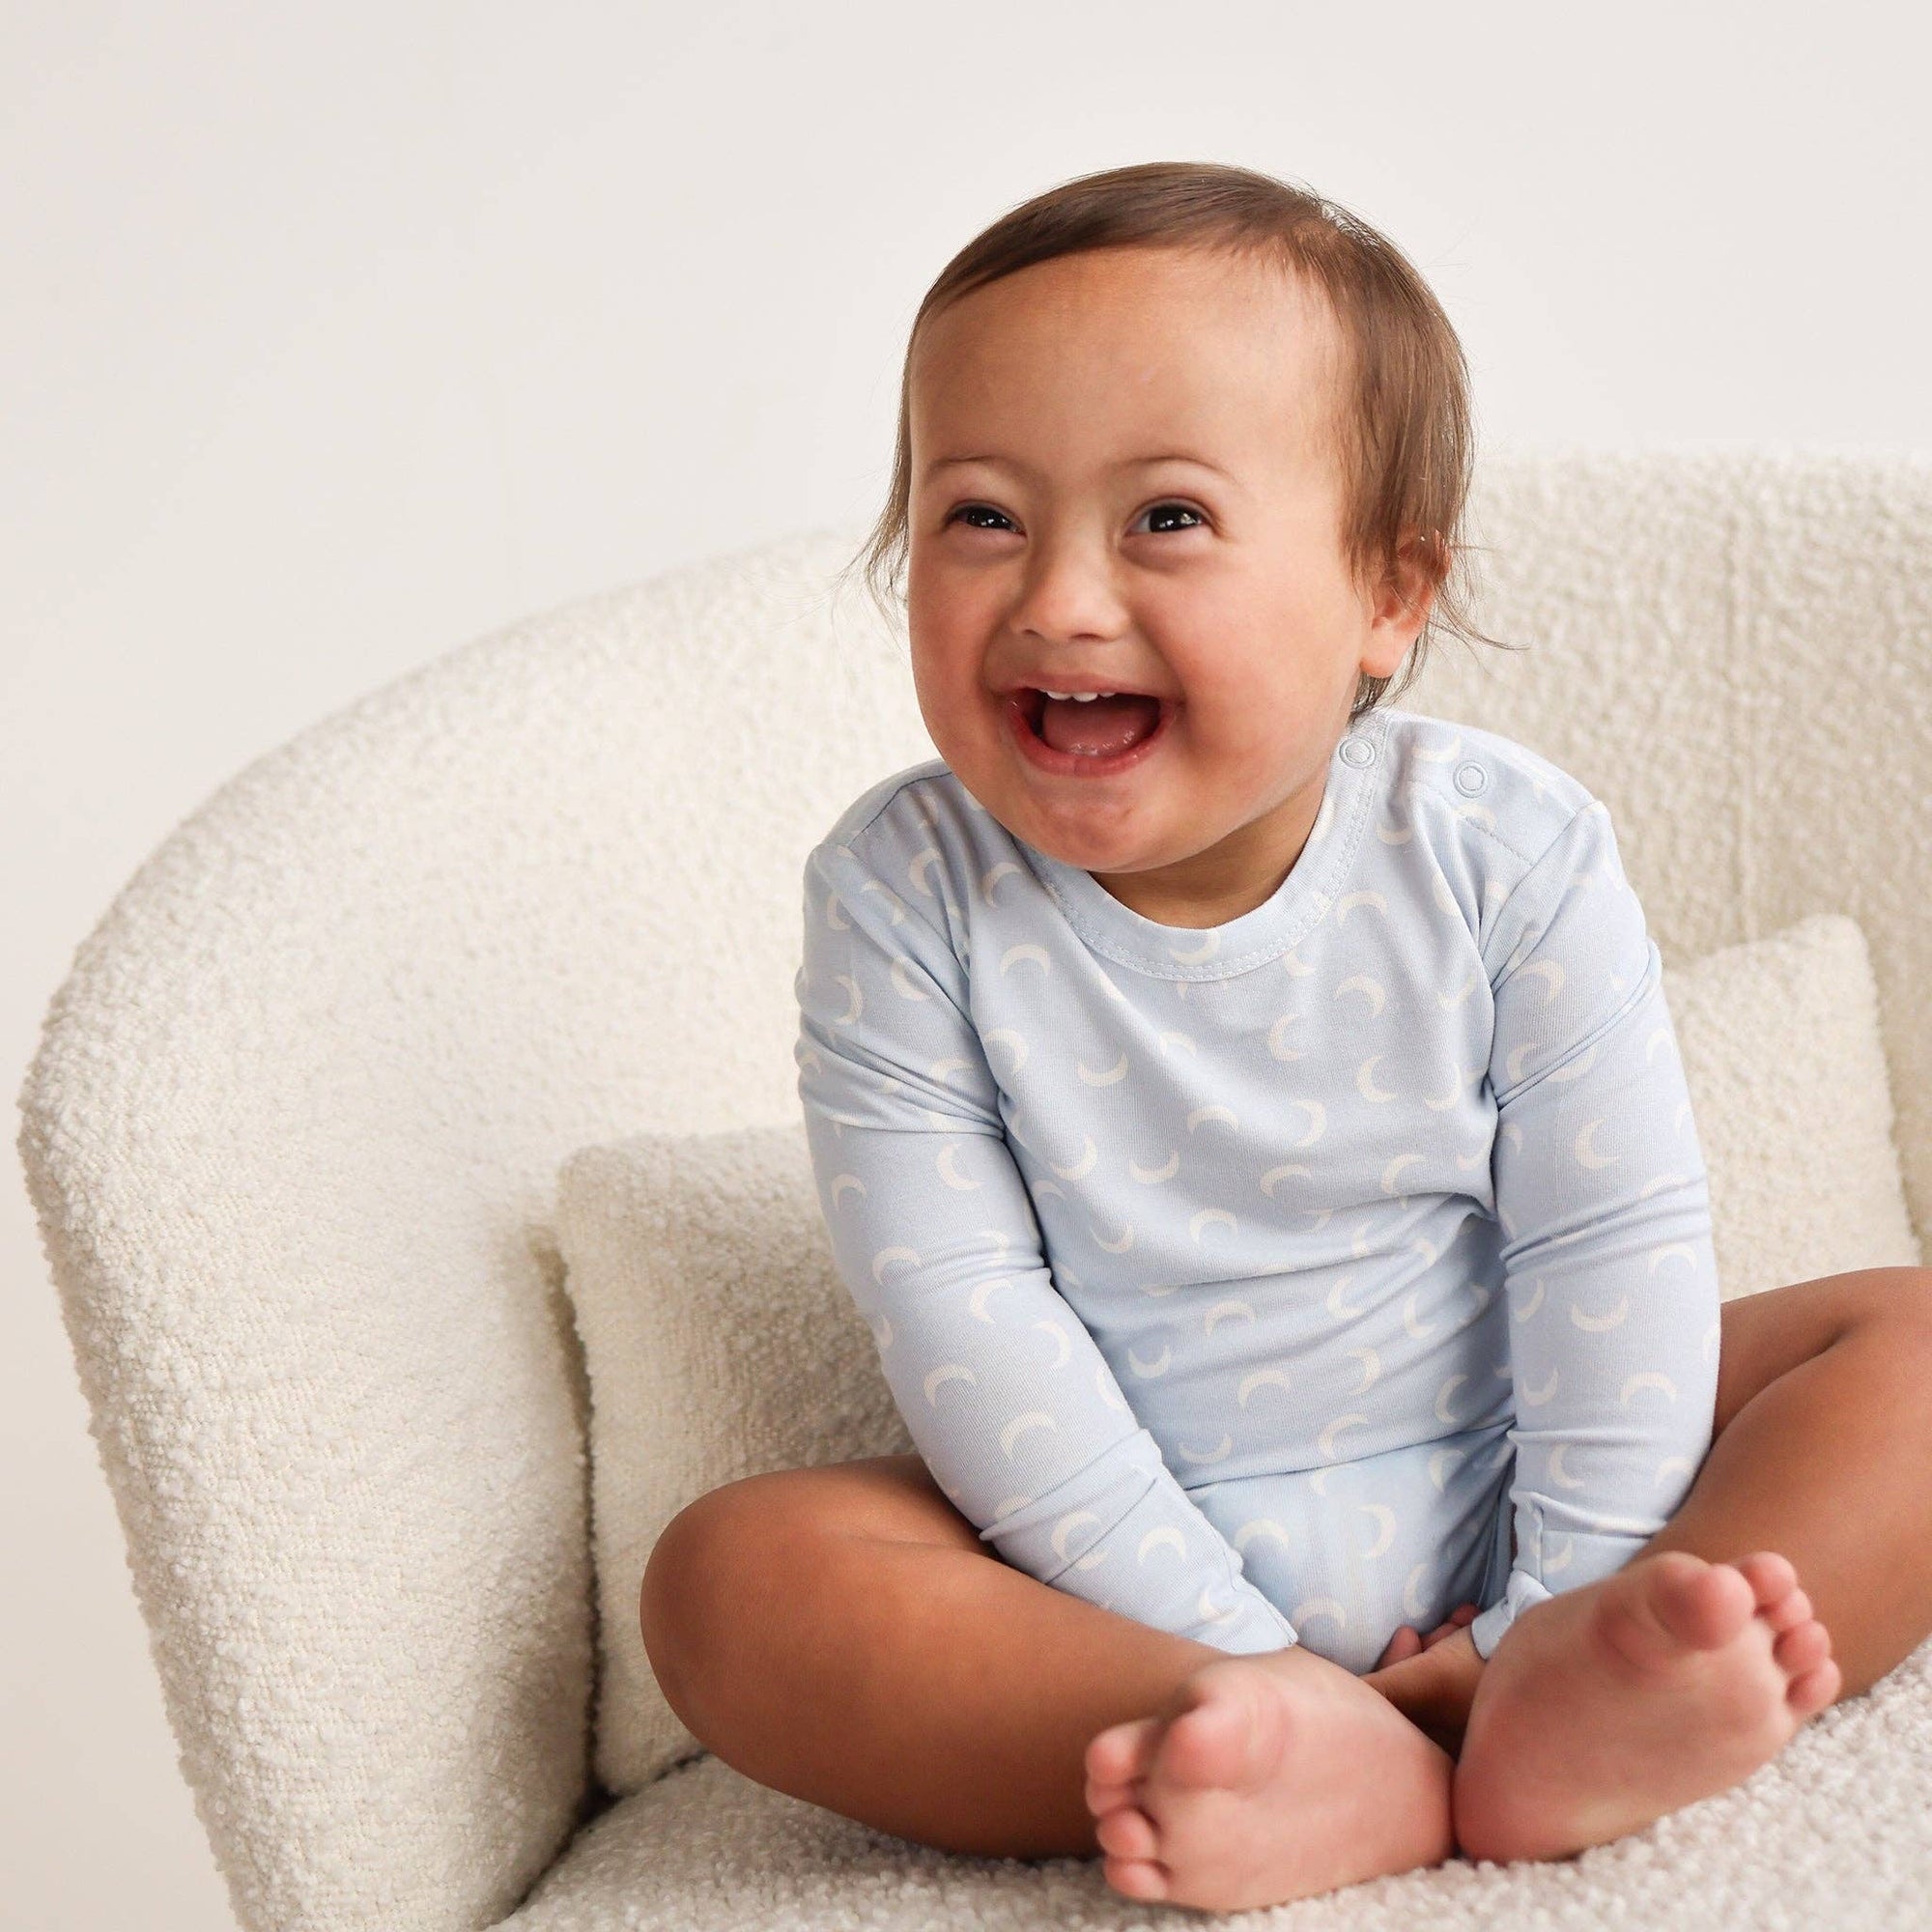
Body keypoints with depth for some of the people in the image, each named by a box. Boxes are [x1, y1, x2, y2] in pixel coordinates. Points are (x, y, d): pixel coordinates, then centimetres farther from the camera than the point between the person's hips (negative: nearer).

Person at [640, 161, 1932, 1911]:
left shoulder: (1508, 852, -12)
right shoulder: (902, 894, -13)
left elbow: (1611, 1242, -8)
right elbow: (958, 1305, -16)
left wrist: (1574, 1609, -15)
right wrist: (1223, 1657, -21)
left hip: (1489, 1519, 1)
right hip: (1130, 1573, -1)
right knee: (727, 1577, -24)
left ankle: (1565, 1726, -37)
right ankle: (1315, 1763, -38)